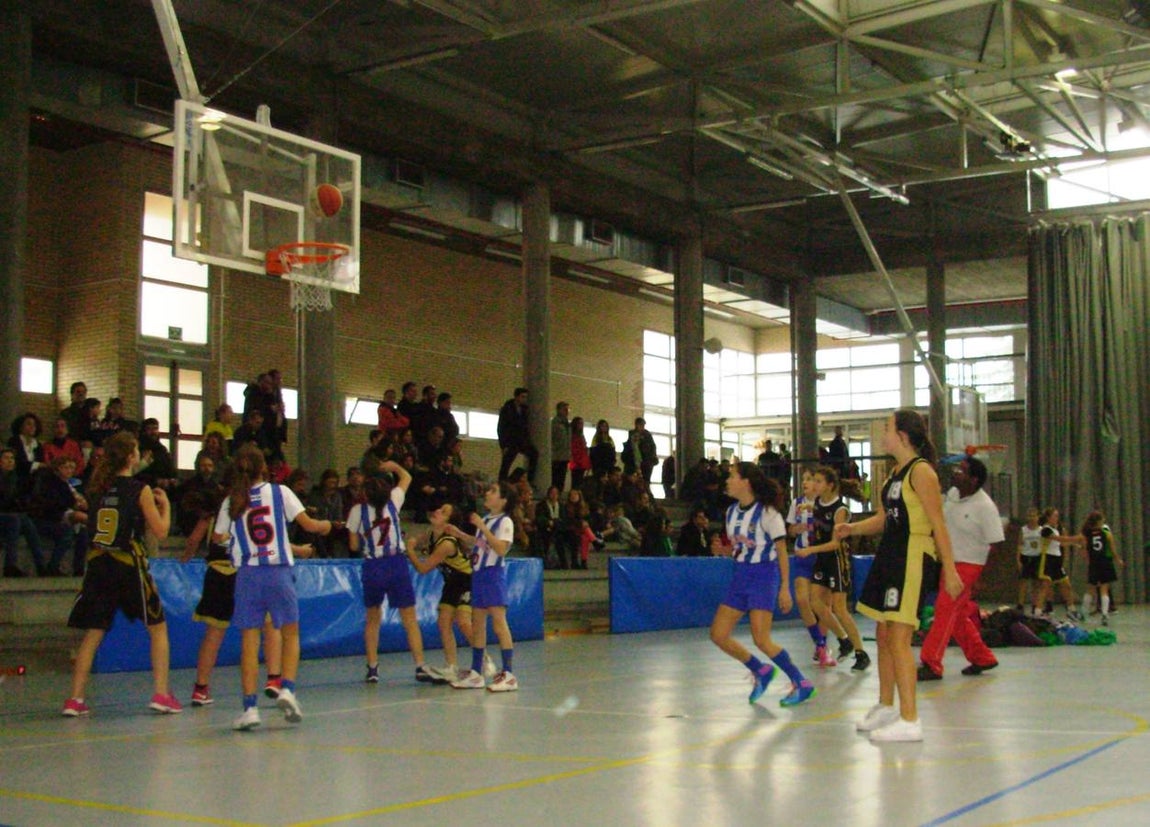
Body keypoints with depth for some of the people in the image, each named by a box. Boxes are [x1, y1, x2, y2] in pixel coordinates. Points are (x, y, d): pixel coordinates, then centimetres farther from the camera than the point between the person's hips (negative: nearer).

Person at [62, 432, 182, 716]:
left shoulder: (98, 488, 6)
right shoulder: (140, 490, -7)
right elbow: (160, 531, -4)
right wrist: (165, 505, 13)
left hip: (98, 563, 4)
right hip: (129, 565, -4)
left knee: (93, 633, 11)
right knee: (158, 628, 10)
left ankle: (75, 699, 6)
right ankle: (161, 694, 5)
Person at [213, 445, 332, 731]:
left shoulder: (231, 502, 5)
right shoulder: (280, 492, 0)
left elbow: (217, 537, 17)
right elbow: (308, 524, 0)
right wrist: (325, 525, 22)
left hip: (247, 574, 1)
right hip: (279, 571, -1)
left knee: (249, 640, 2)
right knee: (290, 634, 12)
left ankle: (250, 706, -4)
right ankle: (287, 689, -7)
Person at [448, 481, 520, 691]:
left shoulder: (505, 522, -10)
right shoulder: (485, 519, 16)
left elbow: (501, 549, -22)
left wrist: (482, 528, -23)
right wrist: (460, 535, 13)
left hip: (494, 575, -9)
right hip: (478, 574, 9)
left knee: (499, 624, -10)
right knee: (477, 625, 11)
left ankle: (508, 674, -9)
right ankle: (475, 673, 18)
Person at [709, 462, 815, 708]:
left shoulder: (766, 512, -13)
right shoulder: (732, 511, 8)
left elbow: (782, 552, -10)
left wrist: (785, 588, -13)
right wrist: (721, 550, -4)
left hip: (764, 576, -8)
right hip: (740, 575, 8)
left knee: (761, 640, -14)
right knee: (718, 634, 2)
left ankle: (802, 684, 1)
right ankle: (761, 671, 21)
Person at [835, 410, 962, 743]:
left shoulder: (921, 471, -12)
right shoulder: (895, 473, 16)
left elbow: (938, 524, -15)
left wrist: (949, 569, -18)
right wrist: (852, 528, 4)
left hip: (912, 557, -10)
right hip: (889, 555, 10)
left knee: (898, 639, -11)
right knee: (883, 635, 16)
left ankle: (909, 721, -8)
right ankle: (886, 707, 29)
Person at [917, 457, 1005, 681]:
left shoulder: (985, 507, -18)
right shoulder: (952, 494, 2)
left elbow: (995, 545, -15)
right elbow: (939, 524, 19)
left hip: (968, 564, -8)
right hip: (949, 561, 8)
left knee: (945, 610, -11)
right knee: (957, 615, 13)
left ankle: (931, 664, -8)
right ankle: (982, 658, 28)